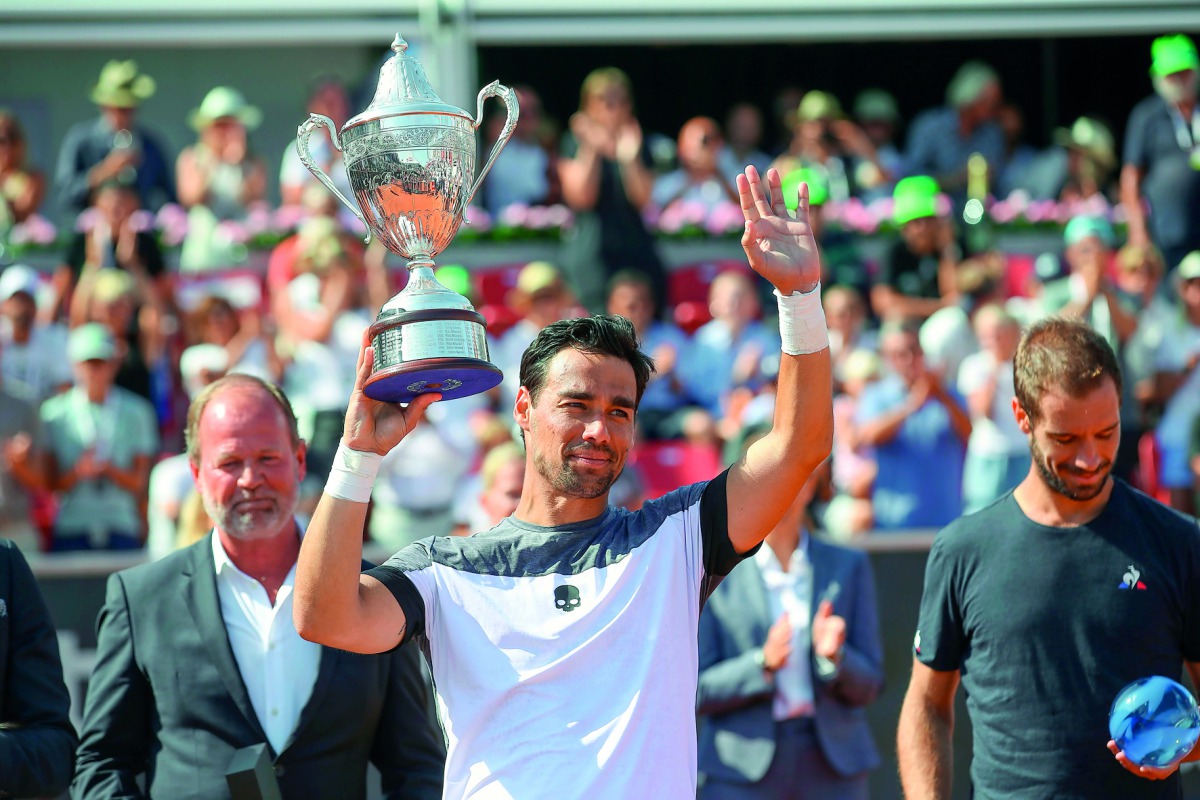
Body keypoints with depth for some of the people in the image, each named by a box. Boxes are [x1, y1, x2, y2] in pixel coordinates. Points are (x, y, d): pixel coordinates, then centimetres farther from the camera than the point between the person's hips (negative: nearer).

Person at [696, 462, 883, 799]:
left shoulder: (848, 566, 10)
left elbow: (868, 686, 9)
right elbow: (697, 691, -1)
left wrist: (834, 656, -12)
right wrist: (763, 663, -17)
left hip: (832, 770, 2)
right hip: (742, 773, -2)